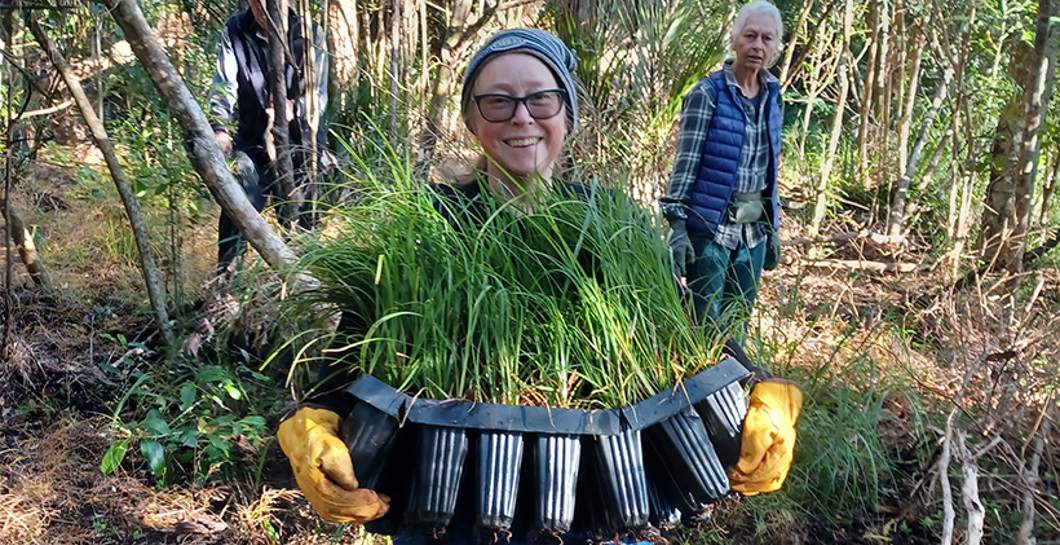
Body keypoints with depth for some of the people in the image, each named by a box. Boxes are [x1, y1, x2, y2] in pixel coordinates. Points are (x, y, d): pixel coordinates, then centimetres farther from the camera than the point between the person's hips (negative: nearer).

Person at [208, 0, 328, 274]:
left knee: (302, 221, 4)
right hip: (252, 143, 1)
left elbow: (319, 93, -9)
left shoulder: (309, 35, -6)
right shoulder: (235, 32, -1)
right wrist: (219, 128, -27)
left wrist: (294, 108, -31)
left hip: (300, 147, -1)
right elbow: (223, 85, -9)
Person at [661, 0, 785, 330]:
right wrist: (676, 224, -16)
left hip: (754, 231, 6)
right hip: (711, 228, -6)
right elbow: (685, 162, -10)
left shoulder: (773, 98, 9)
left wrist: (773, 229, 17)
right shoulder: (708, 93, -9)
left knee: (737, 325, 12)